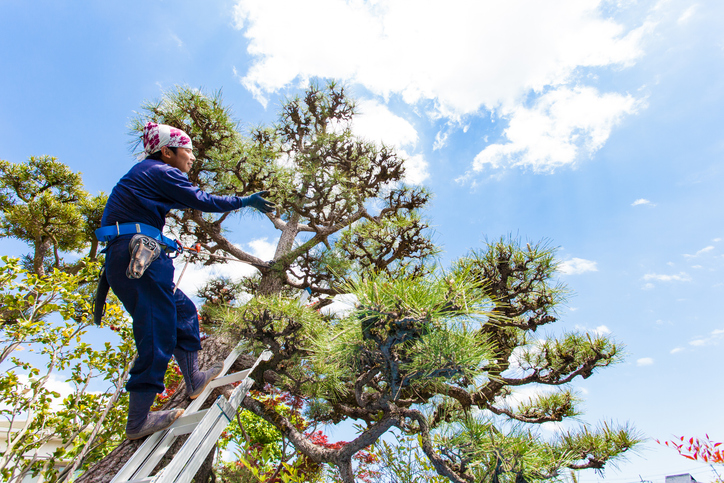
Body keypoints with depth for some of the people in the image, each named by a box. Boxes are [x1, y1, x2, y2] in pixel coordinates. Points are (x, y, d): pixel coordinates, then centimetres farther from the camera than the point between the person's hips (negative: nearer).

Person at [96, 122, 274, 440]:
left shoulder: (145, 174, 23)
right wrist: (245, 201, 3)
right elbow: (201, 201, -6)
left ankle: (193, 381, 28)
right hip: (139, 255, -11)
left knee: (183, 311, 19)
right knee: (157, 333, -7)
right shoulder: (161, 173, -6)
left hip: (126, 258, 11)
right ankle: (138, 422, 1)